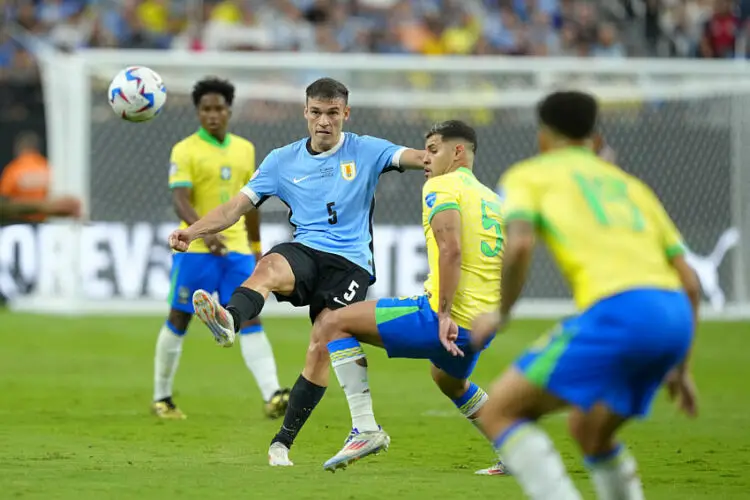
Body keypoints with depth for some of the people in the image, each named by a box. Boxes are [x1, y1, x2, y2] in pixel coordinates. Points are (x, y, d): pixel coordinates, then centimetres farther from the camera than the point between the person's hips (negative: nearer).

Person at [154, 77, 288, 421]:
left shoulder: (244, 149, 11)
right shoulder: (185, 151, -7)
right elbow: (180, 200, -18)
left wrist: (256, 245, 22)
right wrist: (205, 232, -35)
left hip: (237, 248, 4)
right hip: (195, 249, -4)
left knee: (250, 319, -8)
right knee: (178, 320, 4)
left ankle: (272, 396, -19)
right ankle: (161, 398, 18)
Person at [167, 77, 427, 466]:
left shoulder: (365, 151, 8)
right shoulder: (282, 161, 12)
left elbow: (419, 158, -6)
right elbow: (236, 206, 9)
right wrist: (192, 231, -7)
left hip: (351, 264, -1)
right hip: (305, 253, 1)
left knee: (322, 349, -16)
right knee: (270, 266, -35)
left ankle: (283, 442, -6)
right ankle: (228, 321, -68)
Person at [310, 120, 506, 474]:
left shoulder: (441, 186, -5)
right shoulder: (490, 198, 20)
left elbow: (450, 248, -21)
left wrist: (444, 314, -24)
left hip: (447, 319, -9)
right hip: (482, 323, 9)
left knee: (332, 325, -4)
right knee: (448, 380, 41)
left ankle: (365, 428, -12)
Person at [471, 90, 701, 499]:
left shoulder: (527, 175, 17)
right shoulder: (630, 185, 31)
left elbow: (519, 244, -6)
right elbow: (689, 281, 26)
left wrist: (500, 313, 9)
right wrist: (680, 367, 33)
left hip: (617, 310, -6)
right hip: (675, 315, 6)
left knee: (499, 412, 1)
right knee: (588, 430, 28)